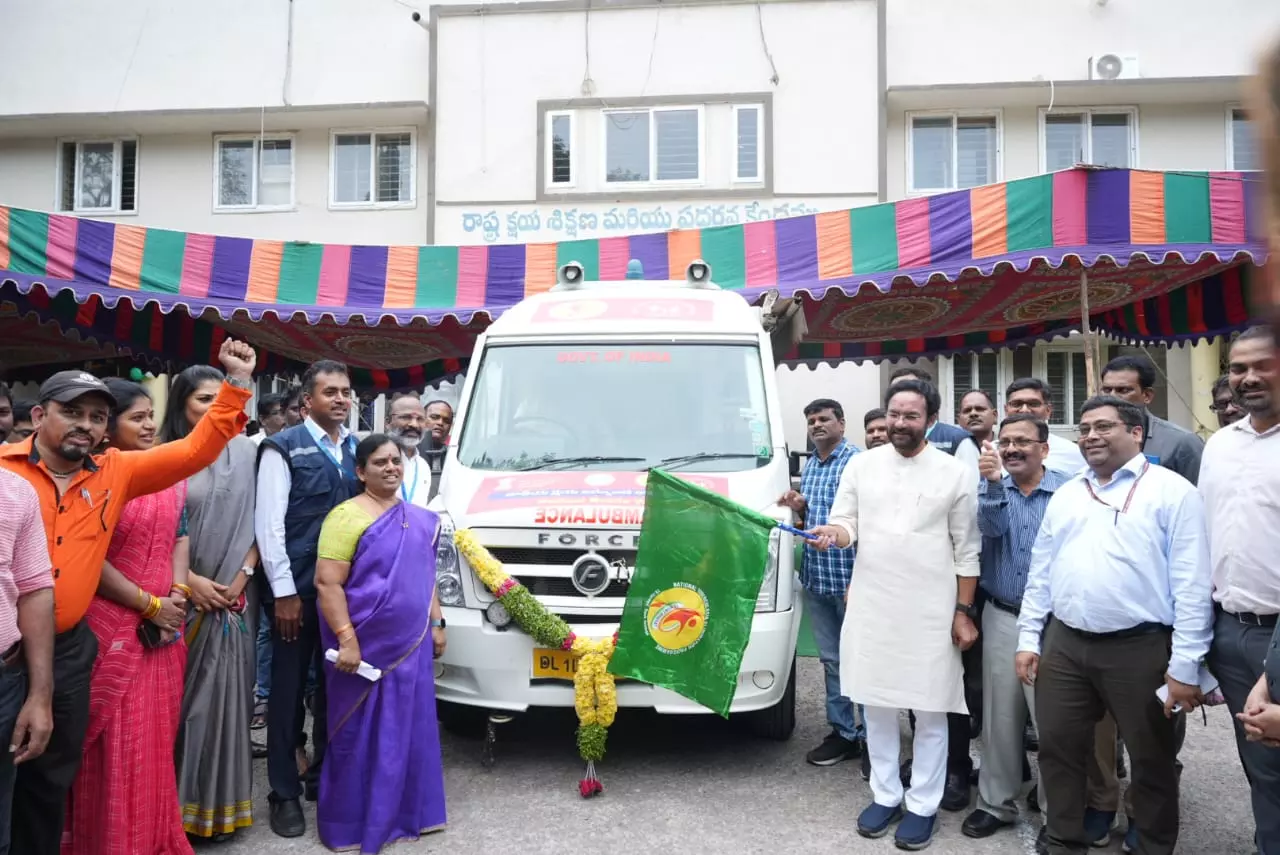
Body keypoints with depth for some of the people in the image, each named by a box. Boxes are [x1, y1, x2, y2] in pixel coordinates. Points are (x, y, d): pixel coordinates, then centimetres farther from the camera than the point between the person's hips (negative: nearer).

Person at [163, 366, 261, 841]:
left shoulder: (244, 452, 5)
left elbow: (256, 519, 6)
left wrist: (242, 574, -4)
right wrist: (189, 581, -9)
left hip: (234, 596, 2)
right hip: (183, 597, -2)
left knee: (226, 693, 5)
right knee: (183, 695, 4)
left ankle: (220, 803, 17)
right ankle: (181, 803, 17)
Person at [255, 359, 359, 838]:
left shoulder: (357, 449, 9)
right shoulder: (283, 448, -5)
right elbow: (268, 523, -9)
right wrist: (284, 591, -13)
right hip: (298, 588, -4)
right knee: (289, 688, 7)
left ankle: (324, 777, 30)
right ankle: (285, 793, 20)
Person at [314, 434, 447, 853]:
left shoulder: (420, 518, 11)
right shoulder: (348, 516, -13)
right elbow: (327, 583, -18)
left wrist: (436, 623, 14)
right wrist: (346, 640, -22)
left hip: (411, 646, 7)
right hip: (366, 647, -7)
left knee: (409, 731, 14)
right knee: (362, 735, 4)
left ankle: (404, 812, 29)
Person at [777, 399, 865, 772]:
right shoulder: (809, 465, 14)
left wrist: (860, 577, -19)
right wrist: (797, 507, 0)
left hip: (848, 577, -7)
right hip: (814, 578, 7)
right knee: (831, 659, 12)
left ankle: (871, 736, 13)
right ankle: (843, 731, 21)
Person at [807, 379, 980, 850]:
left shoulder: (955, 473, -3)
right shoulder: (861, 464, 3)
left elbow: (966, 549, 0)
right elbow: (845, 523, 4)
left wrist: (963, 611, -2)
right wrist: (834, 532, -21)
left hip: (931, 612, -2)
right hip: (870, 606, 3)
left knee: (930, 712, 7)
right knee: (877, 705, 13)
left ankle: (923, 806, 22)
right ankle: (886, 796, 29)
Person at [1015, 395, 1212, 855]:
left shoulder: (1171, 490, -4)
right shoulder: (1065, 495, 13)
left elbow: (1192, 584, -9)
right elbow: (1040, 572, 14)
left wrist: (1186, 664, -12)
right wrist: (1029, 638, 9)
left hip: (1141, 648, -4)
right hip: (1063, 645, 5)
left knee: (1152, 761, 12)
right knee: (1058, 750, 12)